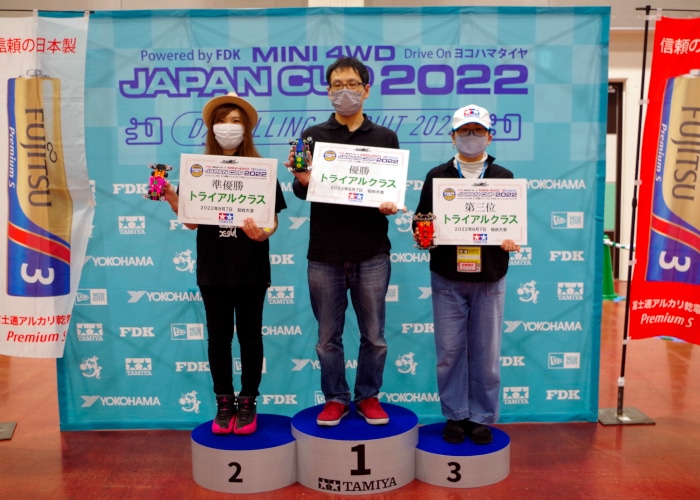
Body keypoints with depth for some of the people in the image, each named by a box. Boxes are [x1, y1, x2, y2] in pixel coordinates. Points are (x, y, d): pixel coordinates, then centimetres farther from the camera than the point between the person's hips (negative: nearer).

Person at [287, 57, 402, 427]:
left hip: (372, 253, 0)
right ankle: (335, 398, 27)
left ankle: (368, 396, 28)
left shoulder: (385, 138, 6)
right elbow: (302, 191, 1)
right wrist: (301, 181, -22)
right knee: (328, 336, 9)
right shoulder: (312, 136, 6)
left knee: (373, 335, 9)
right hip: (325, 254, 0)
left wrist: (390, 204, -17)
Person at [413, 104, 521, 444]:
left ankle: (482, 418, 20)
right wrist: (423, 235, -15)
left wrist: (511, 240, -14)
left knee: (486, 352, 6)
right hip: (447, 278, 0)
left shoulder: (504, 178, 7)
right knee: (449, 351, 5)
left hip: (489, 279, 0)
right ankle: (455, 416, 19)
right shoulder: (437, 176, 6)